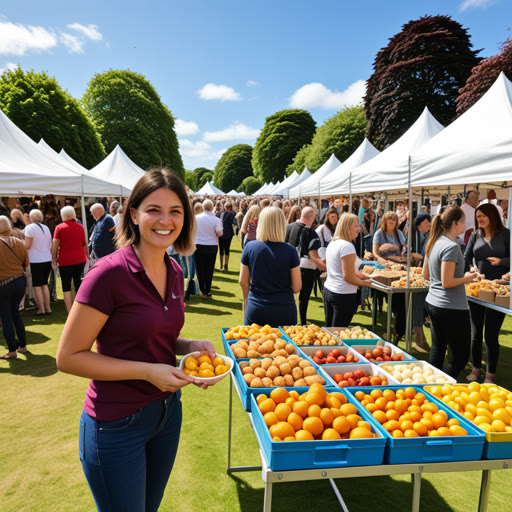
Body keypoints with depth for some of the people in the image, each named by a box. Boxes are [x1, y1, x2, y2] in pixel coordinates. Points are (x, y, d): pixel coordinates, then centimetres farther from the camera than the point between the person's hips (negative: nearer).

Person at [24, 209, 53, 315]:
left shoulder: (29, 228, -9)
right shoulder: (46, 228, 10)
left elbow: (27, 246, -13)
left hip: (35, 261, -6)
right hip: (47, 260, 6)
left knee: (37, 285, 2)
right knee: (45, 284, 12)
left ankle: (41, 309, 3)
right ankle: (48, 308, 13)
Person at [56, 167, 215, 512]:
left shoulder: (175, 273, 0)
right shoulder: (109, 273, -22)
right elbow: (69, 357, -18)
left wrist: (190, 346, -6)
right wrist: (148, 371, -23)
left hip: (168, 411, 7)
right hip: (117, 424, -7)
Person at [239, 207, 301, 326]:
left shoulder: (249, 247, -6)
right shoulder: (290, 250, -10)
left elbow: (243, 281, 2)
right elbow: (296, 288, -7)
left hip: (255, 311, 1)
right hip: (284, 312, -1)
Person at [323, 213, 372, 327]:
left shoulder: (332, 243, 11)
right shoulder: (347, 246, -17)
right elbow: (348, 277, -20)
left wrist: (363, 275, 15)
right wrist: (365, 283, -5)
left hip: (328, 290, 9)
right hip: (344, 295, -9)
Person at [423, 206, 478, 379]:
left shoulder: (434, 243, 8)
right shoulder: (451, 247, -18)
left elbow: (426, 274, 16)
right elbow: (447, 282, -22)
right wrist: (467, 278, -6)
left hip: (432, 303, 9)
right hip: (451, 308, -9)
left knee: (437, 349, 18)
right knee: (461, 357, 2)